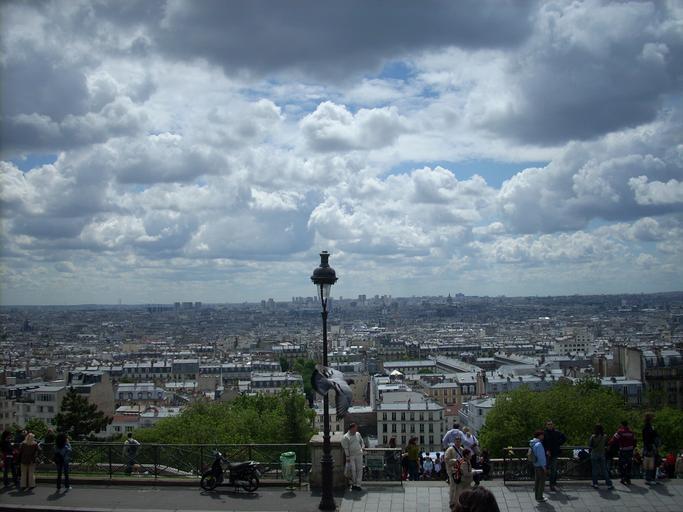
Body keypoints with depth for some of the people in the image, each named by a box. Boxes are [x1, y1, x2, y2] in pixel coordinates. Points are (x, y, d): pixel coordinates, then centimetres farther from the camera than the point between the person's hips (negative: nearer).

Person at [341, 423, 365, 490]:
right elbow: (346, 448, -7)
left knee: (359, 469, -1)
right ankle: (354, 483, 14)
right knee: (352, 470, -4)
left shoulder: (358, 434, 10)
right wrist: (348, 457, -9)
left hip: (359, 454, 4)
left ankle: (358, 484, 3)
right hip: (351, 456, -4)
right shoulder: (345, 437, -5)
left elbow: (361, 441, 25)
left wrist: (363, 447, 6)